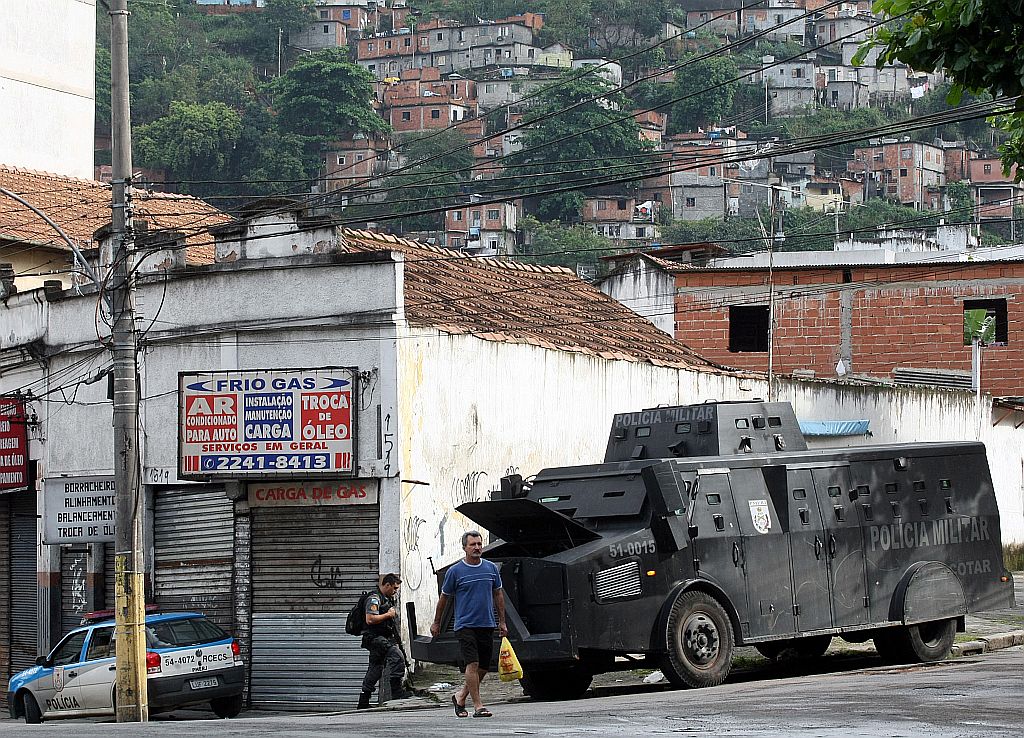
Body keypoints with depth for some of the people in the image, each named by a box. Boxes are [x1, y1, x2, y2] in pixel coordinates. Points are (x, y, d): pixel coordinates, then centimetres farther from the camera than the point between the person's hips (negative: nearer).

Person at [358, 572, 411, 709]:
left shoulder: (389, 599, 21)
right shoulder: (374, 599, -11)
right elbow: (370, 619, -23)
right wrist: (388, 614, -14)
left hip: (385, 638, 10)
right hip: (375, 638, -10)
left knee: (375, 669, 11)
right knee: (397, 656, -26)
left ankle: (363, 702, 16)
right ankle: (396, 691, -28)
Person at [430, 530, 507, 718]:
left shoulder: (491, 568, 8)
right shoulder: (455, 571, -3)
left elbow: (498, 595, 17)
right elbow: (444, 597, 7)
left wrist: (502, 622, 15)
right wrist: (436, 623, 13)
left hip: (487, 625, 5)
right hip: (465, 625, -5)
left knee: (484, 667, 7)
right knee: (473, 664, -14)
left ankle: (461, 696, 26)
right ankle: (478, 706, -12)